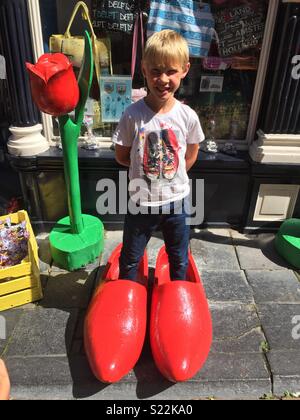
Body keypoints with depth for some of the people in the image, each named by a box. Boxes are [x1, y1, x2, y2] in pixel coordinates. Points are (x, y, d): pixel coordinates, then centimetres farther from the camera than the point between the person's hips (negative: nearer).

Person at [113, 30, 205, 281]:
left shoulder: (188, 116, -11)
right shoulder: (133, 114, -15)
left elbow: (191, 156, 4)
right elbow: (122, 156, -5)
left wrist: (171, 174, -1)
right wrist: (153, 166, -4)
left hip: (177, 202, 2)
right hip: (141, 203, -1)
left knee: (179, 260, 23)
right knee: (130, 259, 20)